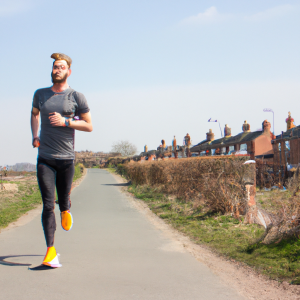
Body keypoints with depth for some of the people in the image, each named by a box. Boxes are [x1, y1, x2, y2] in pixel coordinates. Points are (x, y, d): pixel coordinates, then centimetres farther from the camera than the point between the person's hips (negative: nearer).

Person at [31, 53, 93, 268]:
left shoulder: (76, 97, -1)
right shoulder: (40, 94, 8)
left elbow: (89, 126, 0)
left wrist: (65, 122, -14)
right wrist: (34, 136, 14)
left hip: (66, 159, -1)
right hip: (45, 159, 1)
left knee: (63, 201, 12)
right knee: (48, 205, -8)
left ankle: (66, 210, 51)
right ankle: (51, 251, -8)